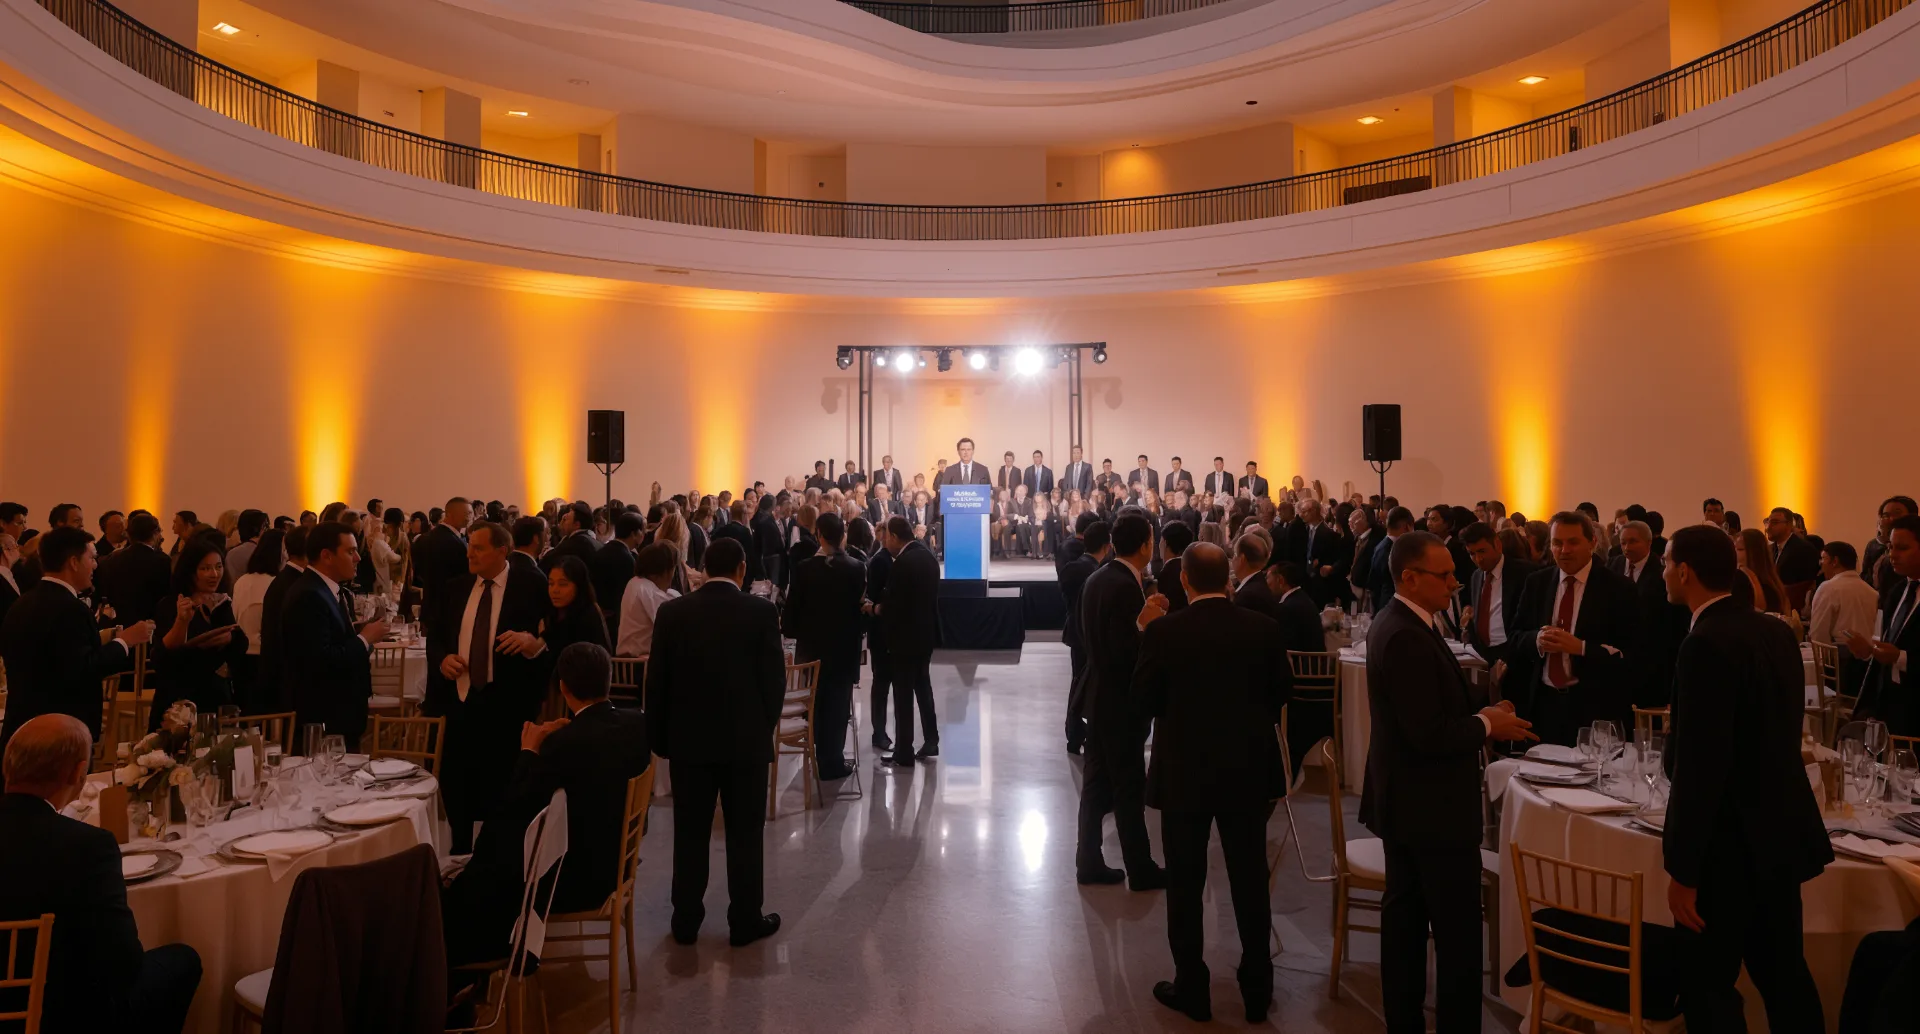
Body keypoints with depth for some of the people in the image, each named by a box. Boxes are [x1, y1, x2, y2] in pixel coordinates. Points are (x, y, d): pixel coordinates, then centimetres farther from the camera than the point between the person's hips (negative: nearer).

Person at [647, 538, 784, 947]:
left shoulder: (672, 612, -3)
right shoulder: (761, 611, -9)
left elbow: (656, 679, -1)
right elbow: (775, 677, -8)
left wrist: (660, 736, 8)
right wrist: (764, 726, 7)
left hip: (689, 738, 2)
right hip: (746, 738, -2)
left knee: (690, 833, 12)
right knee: (744, 833, 8)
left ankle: (686, 921, 20)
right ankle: (745, 921, 16)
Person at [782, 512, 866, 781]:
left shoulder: (803, 568, -11)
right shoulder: (857, 568, -9)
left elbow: (792, 610, -8)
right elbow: (861, 606, -3)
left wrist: (790, 630, 8)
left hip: (811, 647, 0)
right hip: (844, 648, 0)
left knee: (815, 705, 14)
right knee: (837, 706, 8)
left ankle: (821, 758, 21)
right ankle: (833, 762, 11)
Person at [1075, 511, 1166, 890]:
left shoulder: (1097, 578, 6)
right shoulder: (1127, 587, -22)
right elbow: (1126, 653, -26)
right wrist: (1146, 623, -23)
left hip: (1100, 696, 9)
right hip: (1119, 701, -9)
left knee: (1097, 782, 14)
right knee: (1130, 787, 2)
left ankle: (1089, 862, 22)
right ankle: (1141, 870, 14)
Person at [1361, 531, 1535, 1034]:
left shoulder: (1396, 623, 8)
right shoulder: (1407, 637, -24)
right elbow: (1430, 735, -27)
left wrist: (1479, 716, 1)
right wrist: (1486, 724, -11)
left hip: (1407, 801, 10)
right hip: (1430, 806, -10)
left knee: (1405, 915, 17)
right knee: (1458, 932, 1)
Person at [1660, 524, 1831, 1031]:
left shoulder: (1706, 645, -23)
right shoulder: (1776, 631, 5)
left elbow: (1701, 767, -24)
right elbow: (1776, 734, 14)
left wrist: (1684, 871, -18)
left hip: (1730, 843, -9)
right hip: (1780, 832, 9)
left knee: (1707, 984, 4)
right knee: (1783, 975, 19)